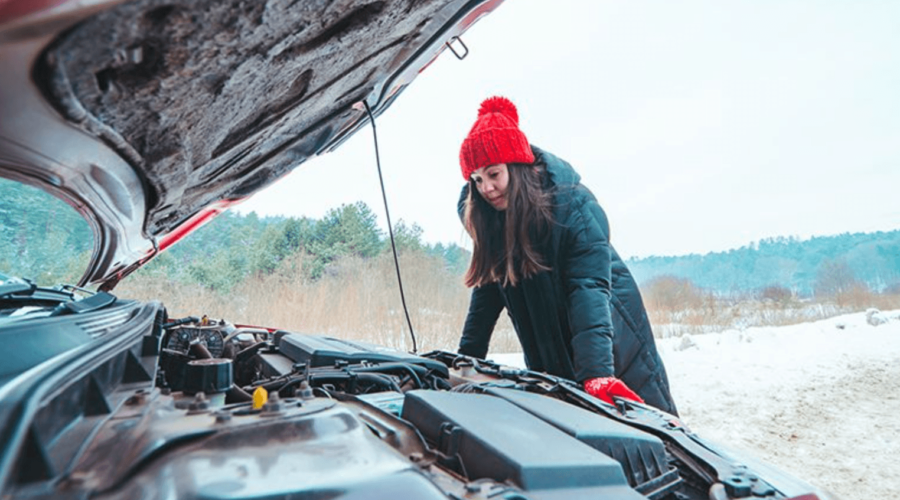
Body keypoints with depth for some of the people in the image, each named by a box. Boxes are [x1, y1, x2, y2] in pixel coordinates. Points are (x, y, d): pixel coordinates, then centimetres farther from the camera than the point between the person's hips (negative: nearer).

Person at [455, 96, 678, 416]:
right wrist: (466, 359, -4)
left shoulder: (572, 205, -24)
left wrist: (596, 372, -43)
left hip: (611, 342, -4)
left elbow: (589, 289, -33)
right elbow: (489, 287, -1)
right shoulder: (488, 219, -8)